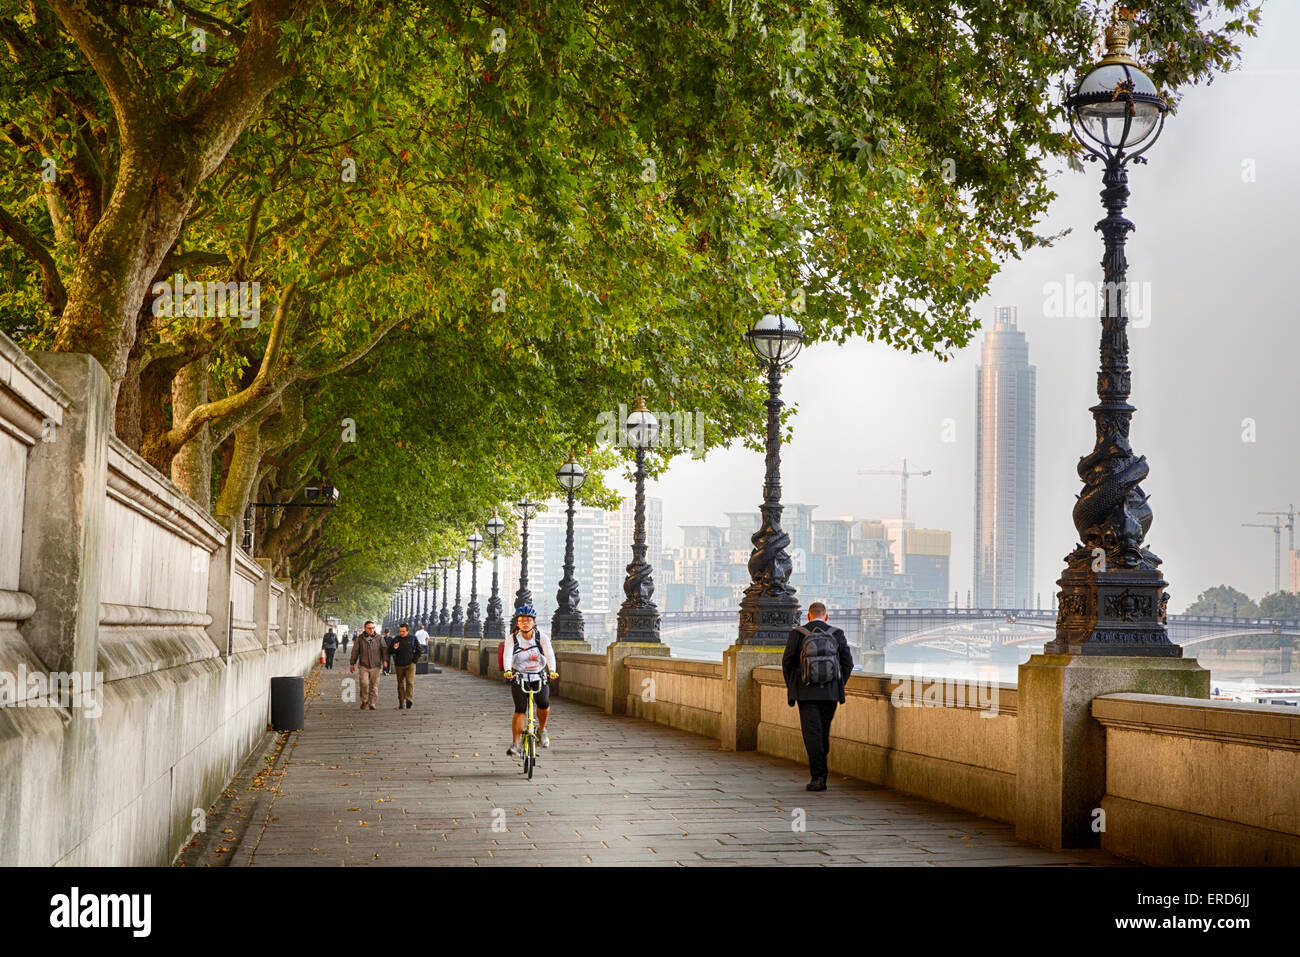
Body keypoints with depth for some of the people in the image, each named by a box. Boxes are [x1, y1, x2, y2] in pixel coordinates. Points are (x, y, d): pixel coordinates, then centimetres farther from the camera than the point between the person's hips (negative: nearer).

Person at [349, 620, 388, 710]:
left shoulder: (379, 638, 5)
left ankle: (372, 704, 11)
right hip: (364, 665, -1)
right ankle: (364, 700, 7)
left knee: (374, 686, 1)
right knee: (364, 683, -15)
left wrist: (385, 659, -17)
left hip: (375, 666, 1)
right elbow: (355, 651, 9)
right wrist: (352, 663, 7)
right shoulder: (360, 638, 5)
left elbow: (384, 649, -1)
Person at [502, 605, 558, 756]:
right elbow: (507, 655, -23)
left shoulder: (542, 638, -7)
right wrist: (508, 670, -44)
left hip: (539, 676, 1)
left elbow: (550, 655, -20)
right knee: (520, 709, -15)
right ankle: (515, 745, -11)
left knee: (544, 703, -22)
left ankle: (542, 730, 6)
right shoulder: (512, 638, -8)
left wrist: (552, 670, -40)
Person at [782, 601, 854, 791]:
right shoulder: (837, 634, 3)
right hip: (830, 693, 2)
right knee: (824, 734, 16)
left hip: (806, 693, -2)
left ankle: (818, 777, -10)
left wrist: (791, 688, 12)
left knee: (812, 734, -3)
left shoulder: (797, 634, -2)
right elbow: (848, 663, 4)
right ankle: (819, 774, 25)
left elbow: (787, 663, 0)